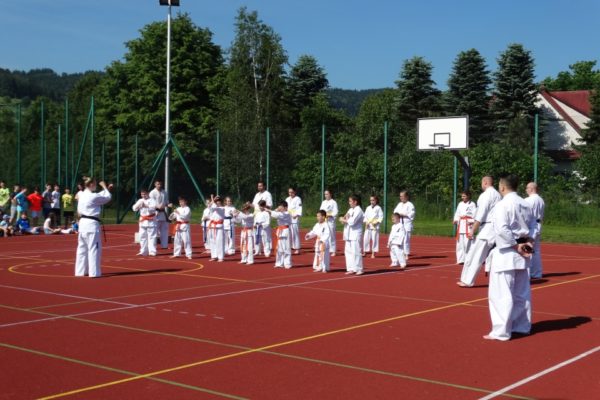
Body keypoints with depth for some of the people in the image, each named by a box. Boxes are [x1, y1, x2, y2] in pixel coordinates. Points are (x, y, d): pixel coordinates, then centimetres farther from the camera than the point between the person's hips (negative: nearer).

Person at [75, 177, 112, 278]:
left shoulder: (82, 195, 9)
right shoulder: (93, 196, -16)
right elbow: (107, 198, -2)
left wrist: (106, 189, 24)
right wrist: (105, 187, 10)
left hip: (83, 223, 9)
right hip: (91, 224, -9)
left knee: (82, 248, 14)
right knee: (94, 248, -4)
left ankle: (80, 271, 20)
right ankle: (94, 272, -5)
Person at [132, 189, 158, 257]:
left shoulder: (152, 200, -4)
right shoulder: (140, 201, 11)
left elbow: (153, 208, -19)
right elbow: (134, 208, 2)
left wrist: (147, 206, -33)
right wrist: (138, 205, -15)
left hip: (151, 221, -6)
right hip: (142, 221, 6)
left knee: (151, 236, -6)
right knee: (142, 236, 10)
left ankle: (152, 252, -5)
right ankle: (143, 251, 20)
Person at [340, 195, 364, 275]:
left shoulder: (358, 210, -11)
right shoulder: (350, 210, 16)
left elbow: (352, 221, -21)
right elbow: (344, 218, 13)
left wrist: (344, 220, -8)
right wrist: (344, 219, -10)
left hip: (355, 234, -9)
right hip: (349, 234, 9)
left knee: (356, 251, -8)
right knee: (348, 251, 9)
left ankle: (359, 269, -2)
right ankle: (351, 269, 15)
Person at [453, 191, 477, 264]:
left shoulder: (472, 204, -2)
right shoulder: (460, 204, 15)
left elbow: (475, 214, -6)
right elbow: (457, 213, 16)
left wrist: (472, 222, -19)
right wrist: (455, 220, -1)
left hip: (468, 226, -6)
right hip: (461, 225, 6)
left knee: (468, 243, -10)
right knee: (460, 243, 5)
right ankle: (461, 259, 12)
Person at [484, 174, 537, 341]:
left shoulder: (502, 205, -15)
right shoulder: (525, 204, 9)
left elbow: (502, 230, -23)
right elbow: (533, 225, 15)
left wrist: (516, 246, -15)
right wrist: (528, 241, 4)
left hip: (506, 253, -8)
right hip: (522, 255, 8)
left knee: (501, 294, -4)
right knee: (521, 293, 16)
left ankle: (501, 331, -3)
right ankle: (522, 326, 26)